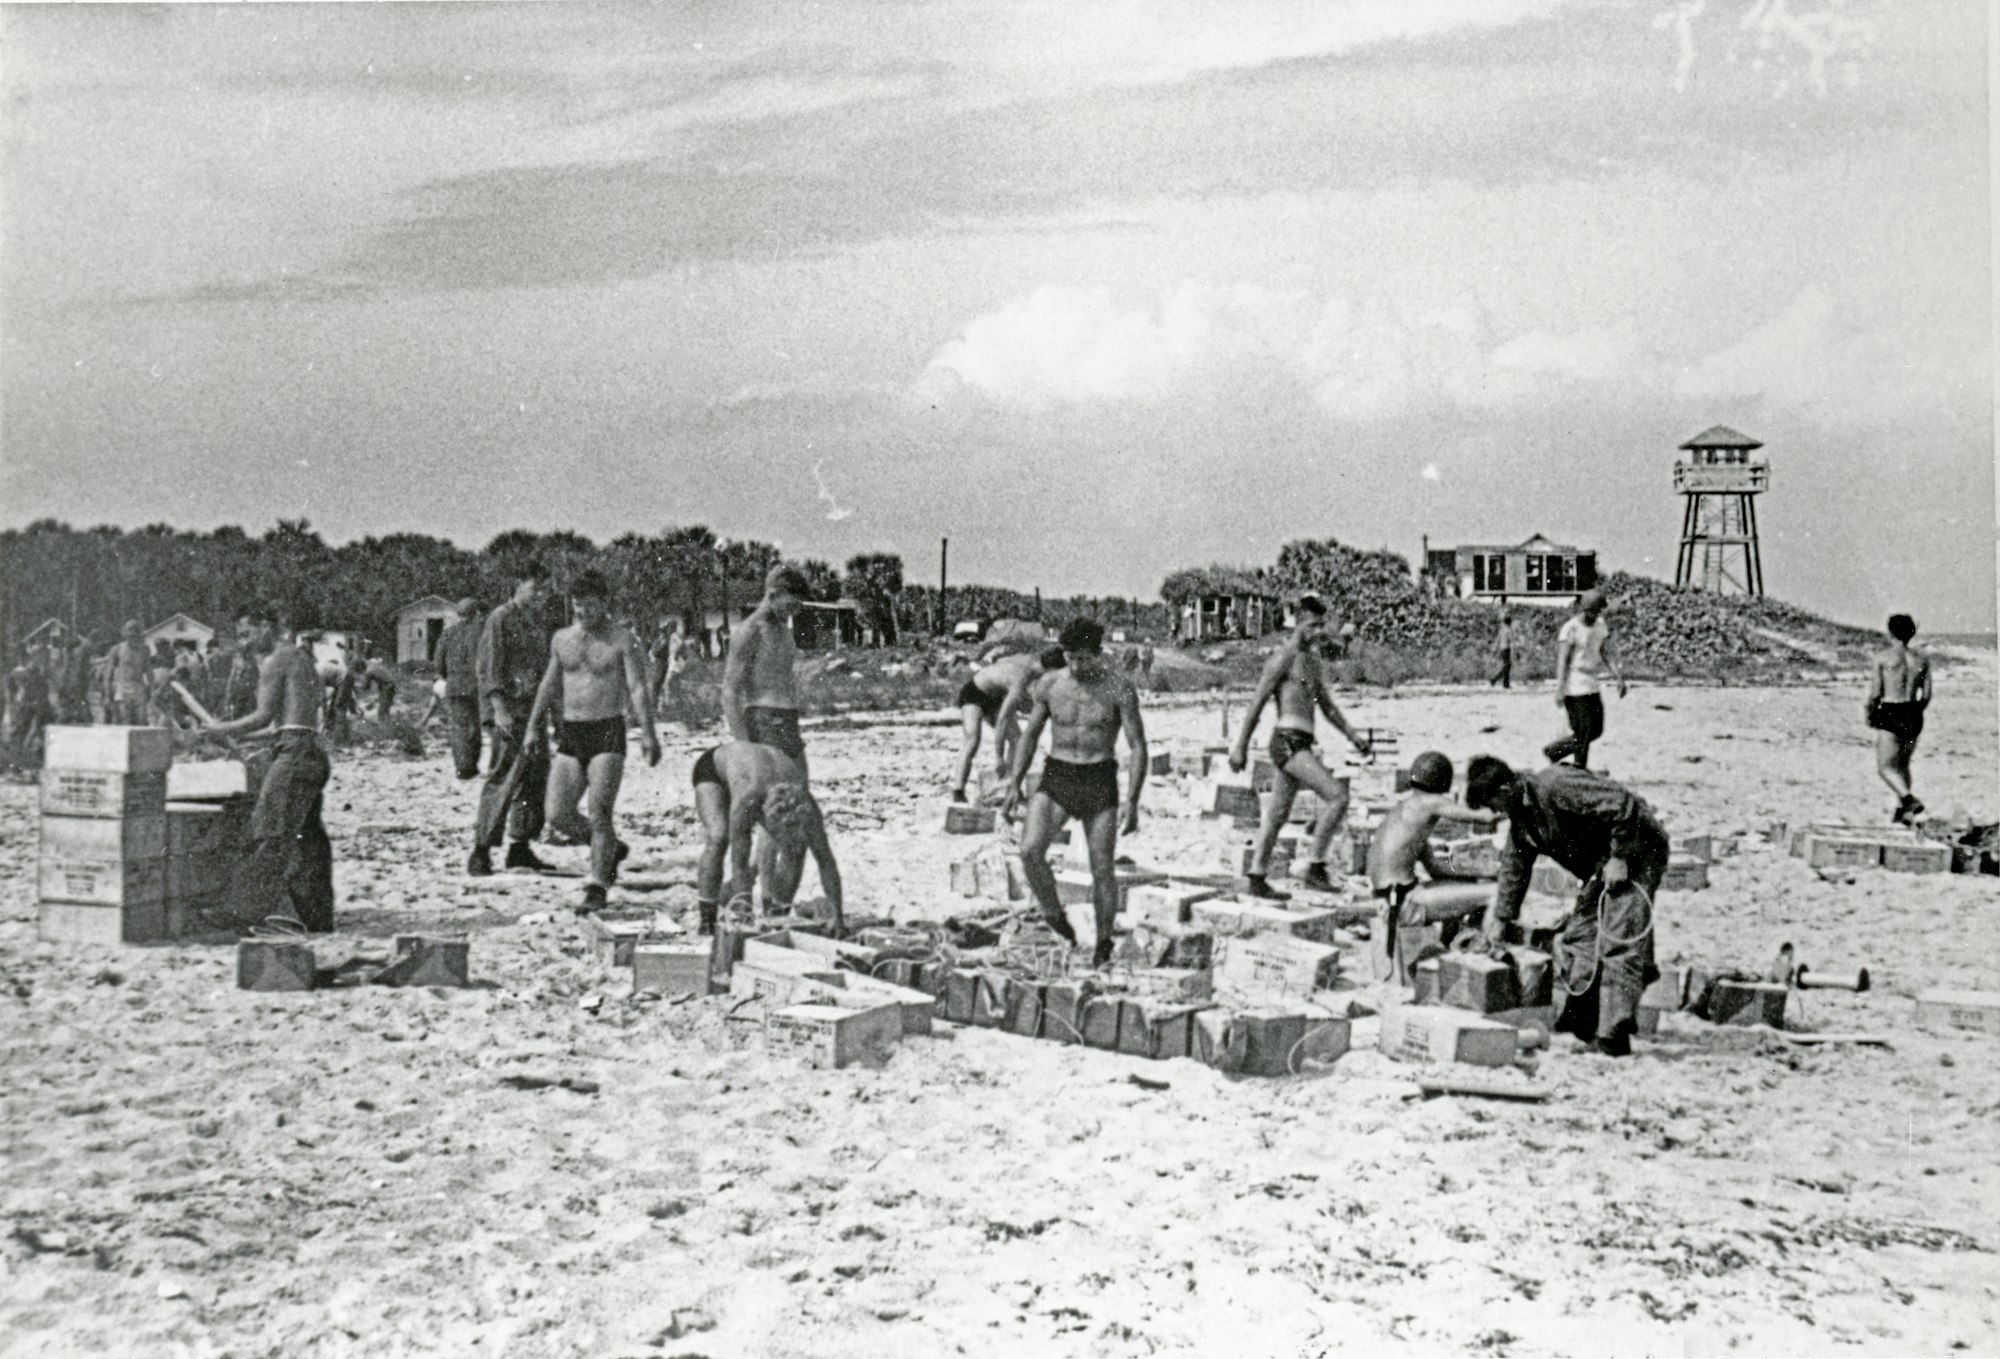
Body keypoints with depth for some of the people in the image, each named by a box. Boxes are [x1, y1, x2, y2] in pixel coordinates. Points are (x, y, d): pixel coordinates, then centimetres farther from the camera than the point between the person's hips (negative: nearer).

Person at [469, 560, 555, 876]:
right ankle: (481, 849, -3)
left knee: (537, 779, 8)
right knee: (504, 779, -9)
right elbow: (488, 669, -12)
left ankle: (520, 847, 16)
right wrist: (499, 708, -21)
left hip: (535, 710, 8)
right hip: (511, 709, -8)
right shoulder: (501, 618, -6)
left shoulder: (538, 619, 16)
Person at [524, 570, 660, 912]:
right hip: (570, 734, 5)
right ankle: (610, 848, 21)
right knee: (557, 815, -2)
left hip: (608, 733, -5)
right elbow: (549, 684, 21)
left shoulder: (623, 641, -4)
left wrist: (647, 732, -23)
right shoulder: (562, 639, 12)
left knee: (599, 812, -12)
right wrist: (533, 726, 17)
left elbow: (638, 687, -12)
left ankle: (597, 886, -3)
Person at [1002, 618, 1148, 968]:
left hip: (1100, 782, -2)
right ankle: (1055, 917, 3)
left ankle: (1103, 943, 23)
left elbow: (1138, 747, -9)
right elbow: (1030, 735, 9)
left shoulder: (1120, 689, -9)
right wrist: (1015, 786, 2)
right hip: (1055, 778, 2)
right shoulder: (1049, 684, -1)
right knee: (1030, 851, -20)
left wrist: (1132, 802, -16)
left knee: (1102, 870, 0)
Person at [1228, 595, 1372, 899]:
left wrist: (1352, 737, 15)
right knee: (1338, 796, -16)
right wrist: (1240, 747, -10)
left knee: (1277, 814, 12)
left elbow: (1328, 706, 25)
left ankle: (1257, 879, 18)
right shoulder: (1284, 658, -8)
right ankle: (1314, 867, -11)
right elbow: (1257, 704, -9)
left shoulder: (1313, 661, 19)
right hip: (1288, 741, -9)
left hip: (1301, 745, 9)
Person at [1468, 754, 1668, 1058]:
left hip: (1636, 850, -10)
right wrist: (1502, 918, 19)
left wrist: (1620, 859, -25)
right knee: (1579, 935, 8)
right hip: (1601, 866, 10)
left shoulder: (1556, 786, -26)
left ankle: (1614, 1036, -13)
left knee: (1619, 940, -14)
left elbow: (1624, 806, -29)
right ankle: (1580, 1022, 15)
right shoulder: (1520, 818, 5)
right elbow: (1514, 869, 17)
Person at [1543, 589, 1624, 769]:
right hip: (1575, 688, -8)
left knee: (1596, 730, 11)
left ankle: (1553, 751, 23)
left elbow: (1606, 653, 11)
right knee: (1583, 732, -6)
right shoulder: (1571, 628, -12)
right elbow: (1563, 660, -14)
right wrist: (1560, 689, -19)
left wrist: (1619, 677, -1)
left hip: (1593, 687, 8)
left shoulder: (1602, 626, 9)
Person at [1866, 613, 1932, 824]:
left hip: (1890, 714, -5)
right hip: (1914, 715, 5)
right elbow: (1926, 695, 7)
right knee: (1903, 764, 20)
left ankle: (1910, 800, -24)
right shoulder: (1922, 659, 6)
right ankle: (1901, 811, 22)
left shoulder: (1882, 657, -7)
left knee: (1885, 767, -2)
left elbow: (1876, 692, -7)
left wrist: (1870, 713, 10)